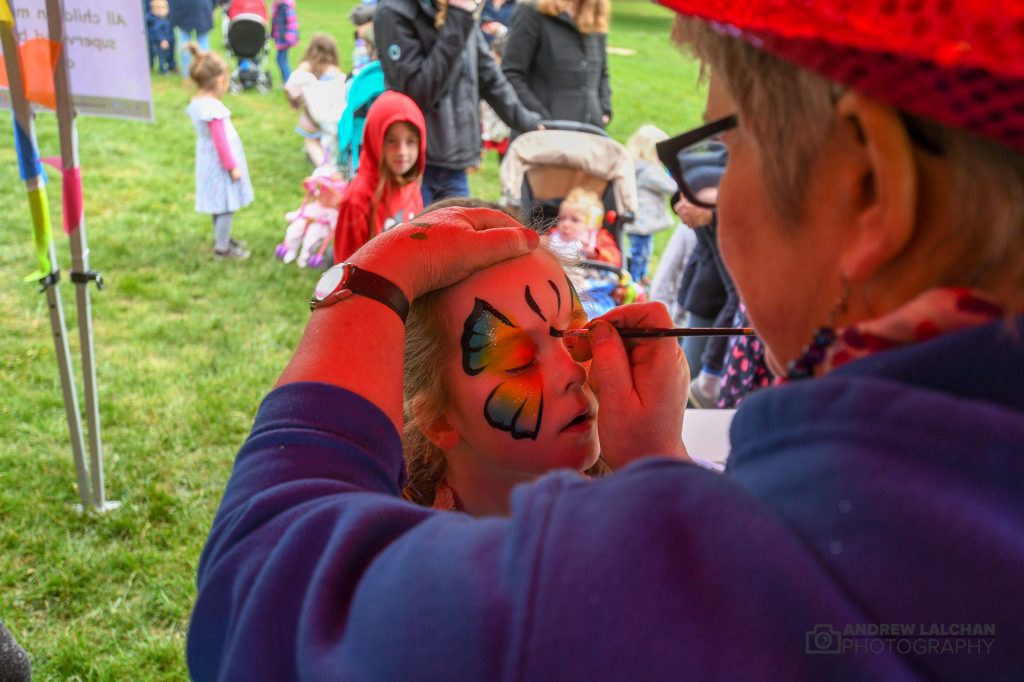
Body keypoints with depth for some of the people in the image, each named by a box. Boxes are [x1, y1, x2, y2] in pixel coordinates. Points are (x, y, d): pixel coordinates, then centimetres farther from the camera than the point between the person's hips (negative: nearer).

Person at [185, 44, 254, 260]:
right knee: (227, 206, 0)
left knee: (219, 204, 23)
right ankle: (222, 248, 9)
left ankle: (221, 238, 37)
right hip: (220, 163, -10)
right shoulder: (214, 108, -26)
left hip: (208, 161, 10)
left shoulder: (195, 103, 3)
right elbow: (221, 142, -23)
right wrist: (232, 166, -15)